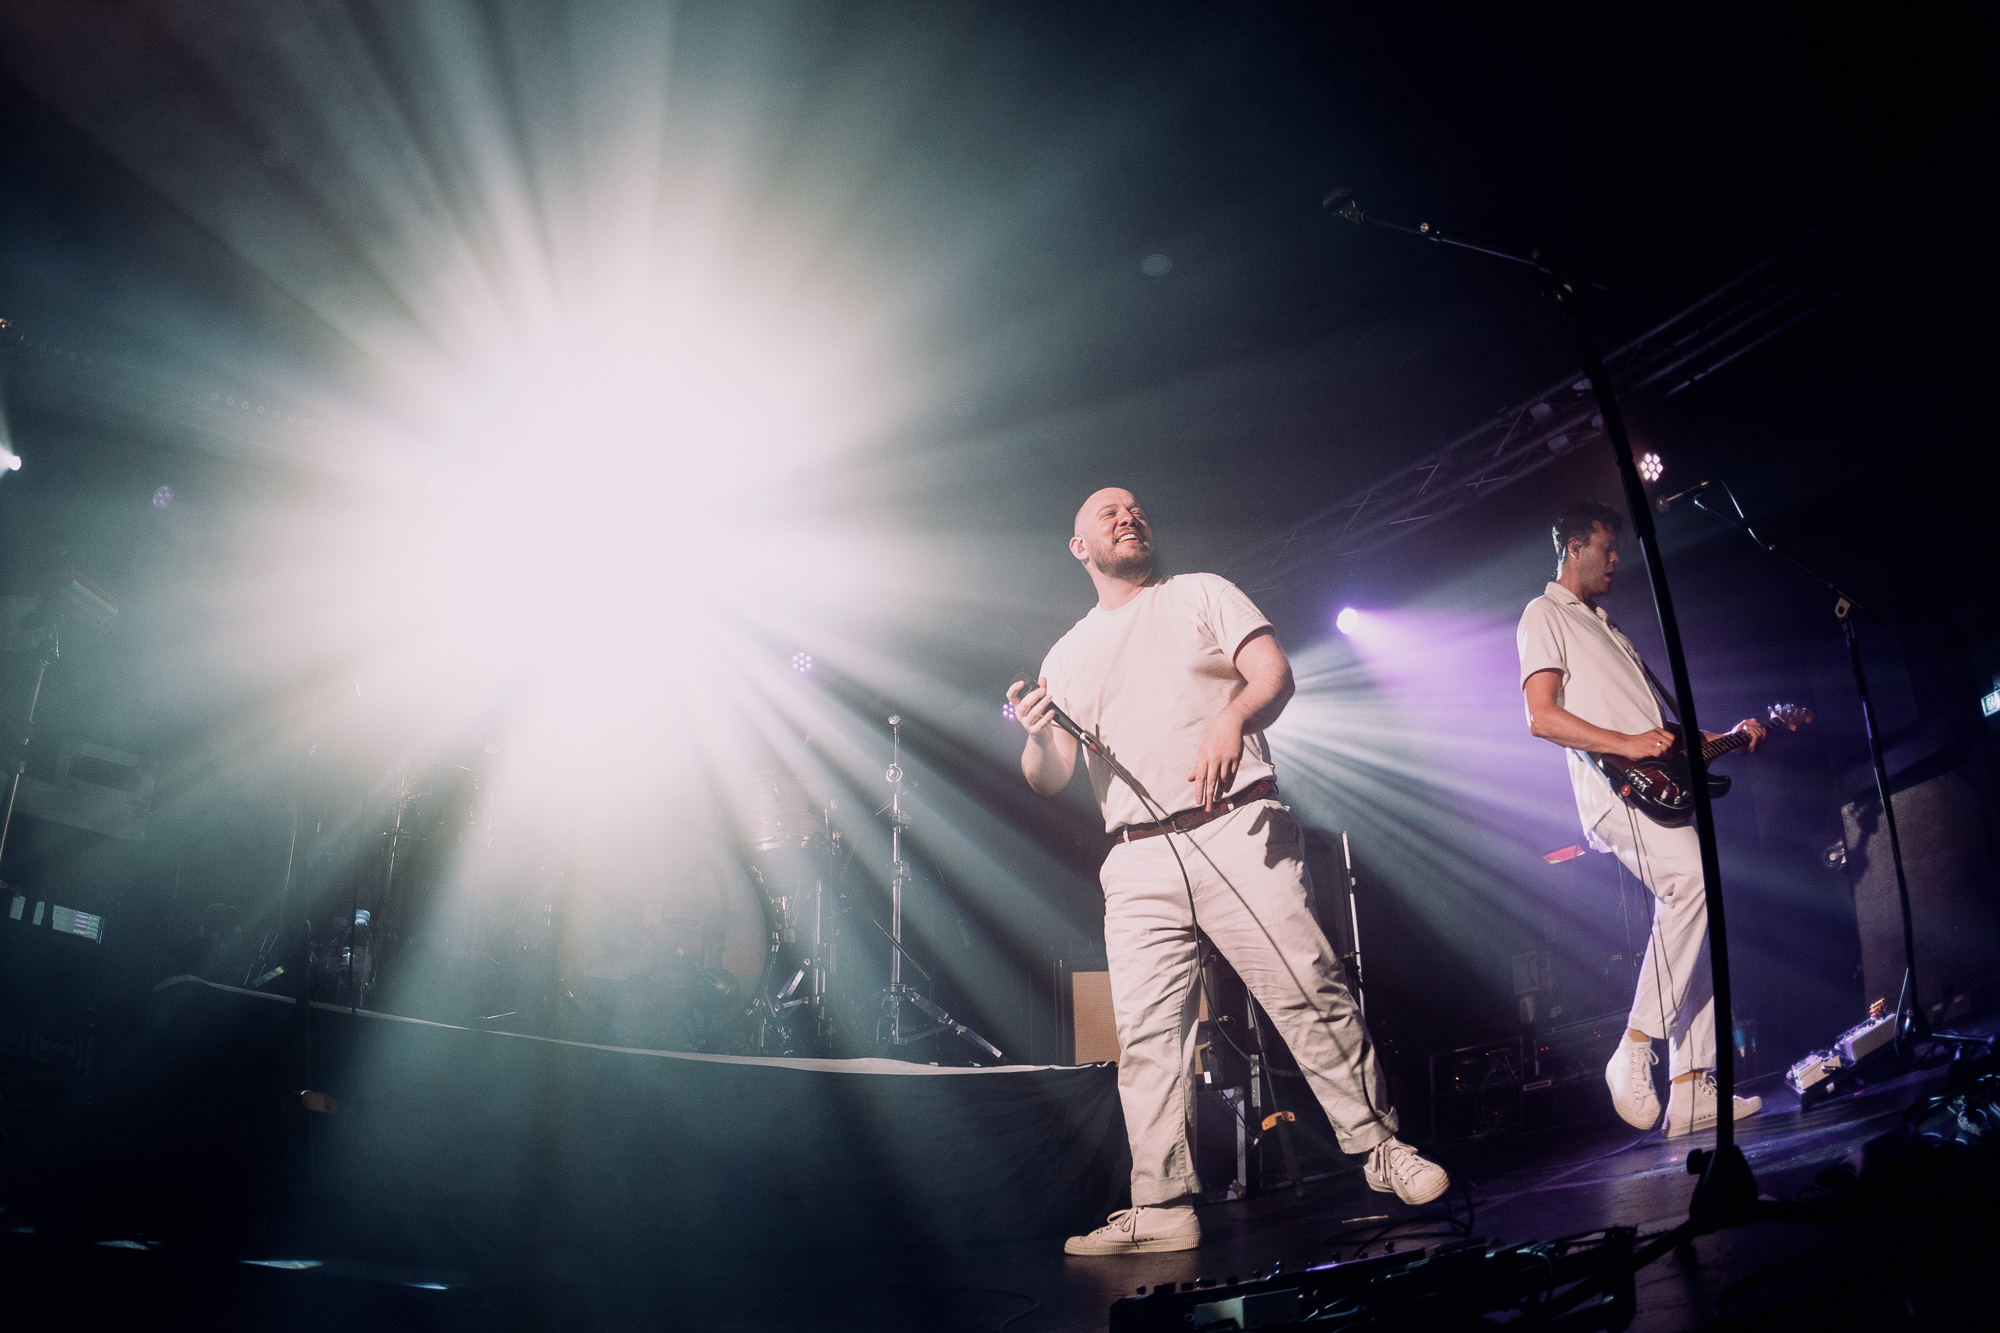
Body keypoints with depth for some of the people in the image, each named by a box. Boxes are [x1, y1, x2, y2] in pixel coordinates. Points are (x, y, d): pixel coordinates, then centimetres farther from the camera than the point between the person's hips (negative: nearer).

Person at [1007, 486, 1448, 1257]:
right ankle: (1161, 1208, 2)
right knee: (1145, 1035, -3)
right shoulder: (1067, 657, 19)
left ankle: (1380, 1149, 5)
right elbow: (1050, 781, 12)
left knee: (1308, 992, -8)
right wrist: (1039, 737, -12)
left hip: (1236, 831, -2)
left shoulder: (1201, 594, 14)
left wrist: (1232, 716, -23)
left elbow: (1274, 671, -1)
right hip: (1139, 863, 3)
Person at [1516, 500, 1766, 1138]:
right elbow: (1543, 716, -10)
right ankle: (1636, 1049, -24)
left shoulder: (1606, 627, 32)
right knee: (1692, 878, -30)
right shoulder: (1544, 615, 4)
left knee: (1689, 912, 1)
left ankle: (1692, 1092, 3)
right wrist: (1625, 744, -19)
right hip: (1612, 790, -9)